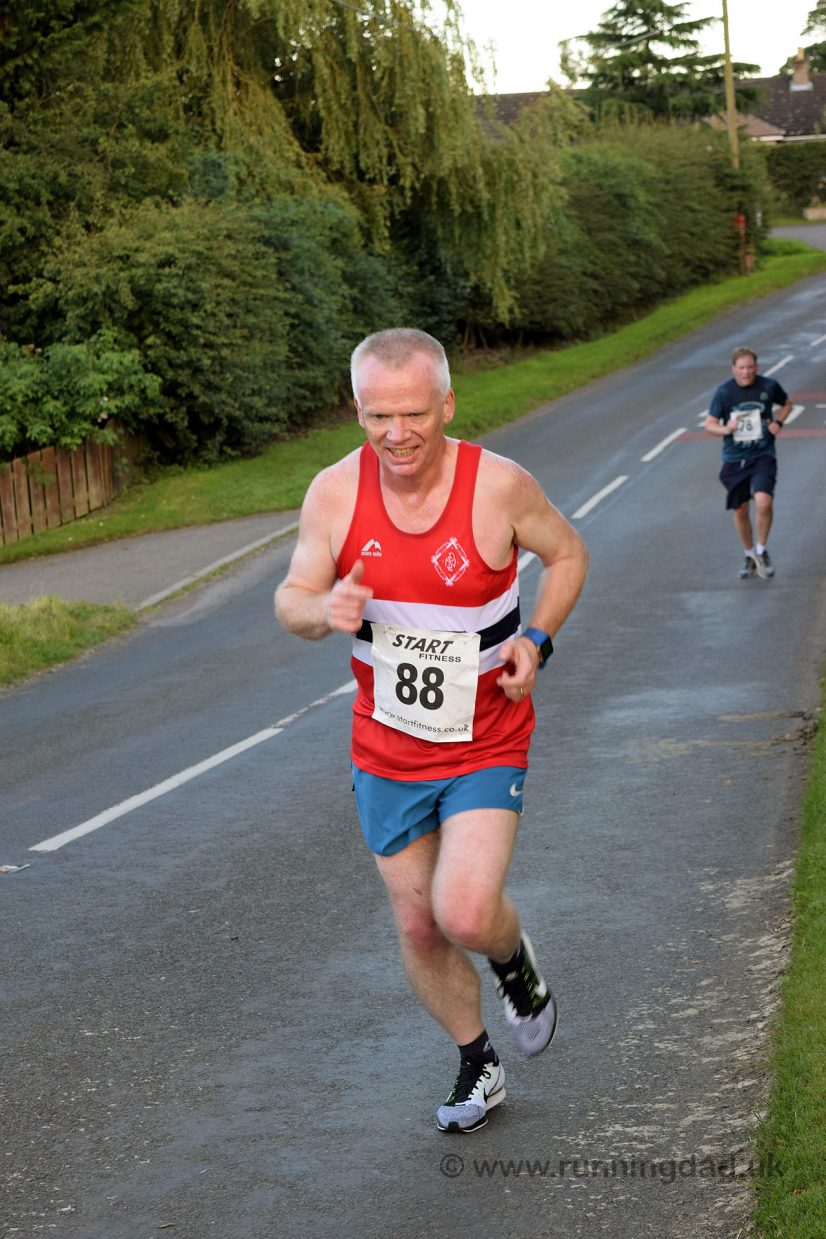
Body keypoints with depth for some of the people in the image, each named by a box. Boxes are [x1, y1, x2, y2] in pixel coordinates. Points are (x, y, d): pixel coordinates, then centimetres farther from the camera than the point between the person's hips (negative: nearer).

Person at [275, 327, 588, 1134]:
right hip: (386, 749, 3)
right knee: (417, 927, 11)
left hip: (486, 745, -3)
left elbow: (566, 554, 2)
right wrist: (324, 611, -27)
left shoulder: (499, 486, -17)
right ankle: (477, 1067, 35)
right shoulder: (336, 492, -12)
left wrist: (536, 640, -13)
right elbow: (290, 601, -3)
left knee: (465, 915, -19)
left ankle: (514, 961, 18)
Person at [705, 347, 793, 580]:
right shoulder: (724, 392, -7)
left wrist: (778, 422, -2)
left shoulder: (769, 386, -4)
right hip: (734, 459, 1)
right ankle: (750, 557, 30)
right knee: (740, 511, 8)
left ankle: (761, 551, 0)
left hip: (763, 456, -1)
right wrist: (725, 429, -23)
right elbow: (710, 424, -2)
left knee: (763, 501, -23)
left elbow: (787, 404, 16)